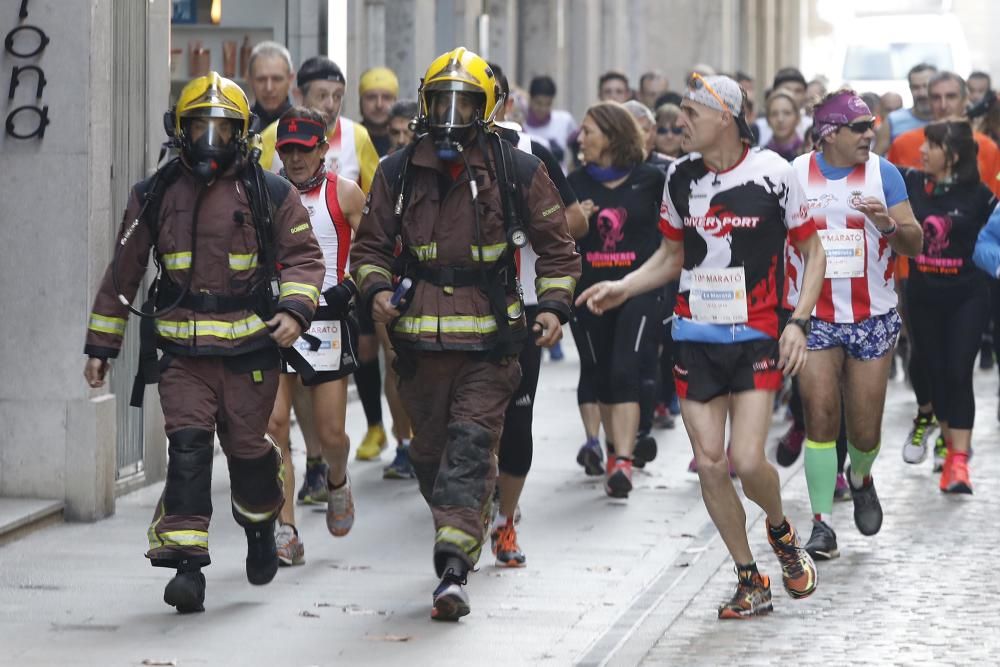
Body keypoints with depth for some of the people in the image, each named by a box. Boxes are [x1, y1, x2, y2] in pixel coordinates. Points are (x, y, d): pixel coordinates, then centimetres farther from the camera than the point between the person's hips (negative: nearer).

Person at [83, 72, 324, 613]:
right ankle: (186, 564, -12)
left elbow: (303, 256, 5)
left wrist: (295, 308, -15)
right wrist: (101, 344, 15)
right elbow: (123, 271, 14)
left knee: (248, 449, 6)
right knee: (188, 447, -12)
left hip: (248, 349, -1)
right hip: (181, 350, 1)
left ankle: (261, 524, 38)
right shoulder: (155, 195, 8)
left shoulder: (268, 194, 3)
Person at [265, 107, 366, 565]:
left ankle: (337, 481, 37)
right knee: (273, 423, -11)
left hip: (327, 318, -1)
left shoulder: (344, 194, 4)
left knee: (330, 433, 0)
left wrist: (350, 287, -10)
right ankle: (286, 532, -7)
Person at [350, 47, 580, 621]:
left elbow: (556, 245, 10)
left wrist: (555, 305, -3)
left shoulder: (517, 171, 2)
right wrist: (376, 289, -3)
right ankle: (467, 536, 34)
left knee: (472, 446, -14)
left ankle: (453, 568, -22)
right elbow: (371, 244, 16)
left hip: (489, 341, -3)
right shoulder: (399, 173, 7)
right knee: (431, 455, 11)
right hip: (420, 337, 3)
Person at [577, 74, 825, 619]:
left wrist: (798, 322, -9)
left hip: (756, 338, -4)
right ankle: (750, 581, 13)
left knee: (746, 461, -14)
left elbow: (812, 251, 1)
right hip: (694, 335, 4)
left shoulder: (772, 173, -8)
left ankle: (781, 530, 20)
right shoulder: (680, 176, 5)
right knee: (709, 462, -1)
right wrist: (622, 288, 3)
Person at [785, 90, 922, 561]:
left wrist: (889, 223, -26)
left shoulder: (882, 173, -3)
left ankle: (860, 478, 38)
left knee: (865, 429, 4)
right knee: (820, 416, -11)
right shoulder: (793, 174, -2)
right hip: (814, 317, 0)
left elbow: (914, 245, -5)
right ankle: (822, 524, -4)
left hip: (873, 318, 0)